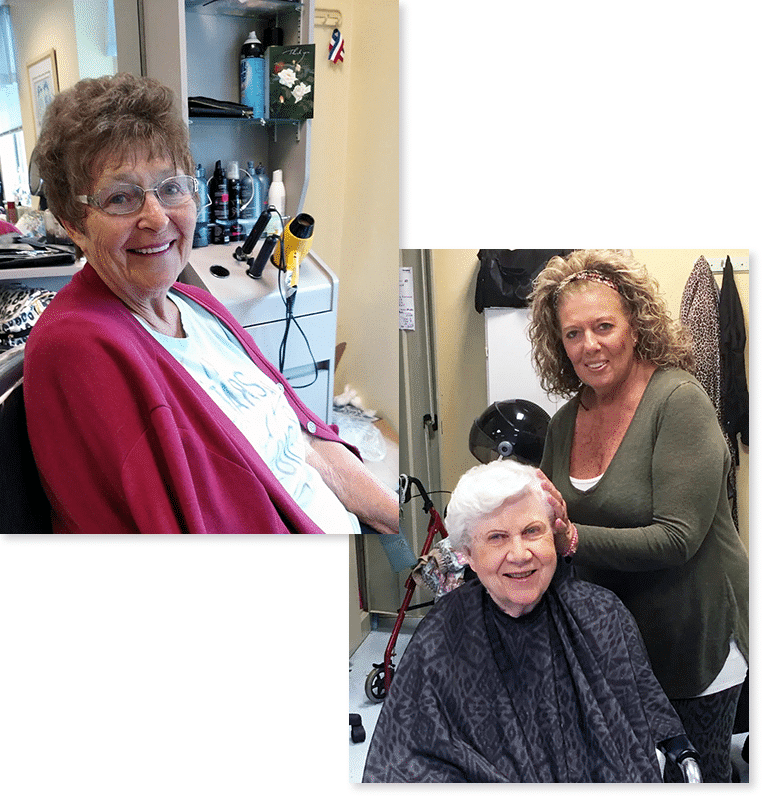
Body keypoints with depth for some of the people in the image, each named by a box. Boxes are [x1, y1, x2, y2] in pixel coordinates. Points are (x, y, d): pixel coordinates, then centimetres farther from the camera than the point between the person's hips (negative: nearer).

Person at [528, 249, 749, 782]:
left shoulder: (679, 401, -20)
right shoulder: (567, 421, 0)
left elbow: (676, 539, -27)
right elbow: (553, 527, 7)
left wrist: (572, 536, -34)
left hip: (693, 635, -6)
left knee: (699, 775, 14)